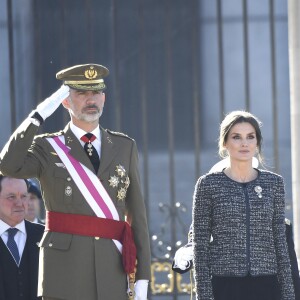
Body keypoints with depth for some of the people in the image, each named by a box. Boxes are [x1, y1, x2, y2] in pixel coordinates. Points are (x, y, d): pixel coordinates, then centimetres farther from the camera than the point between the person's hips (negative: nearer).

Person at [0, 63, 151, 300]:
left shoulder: (125, 147, 13)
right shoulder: (47, 148, 5)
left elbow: (137, 215, 12)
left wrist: (142, 277, 6)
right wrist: (40, 114, -14)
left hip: (112, 274, 3)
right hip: (64, 274, -3)